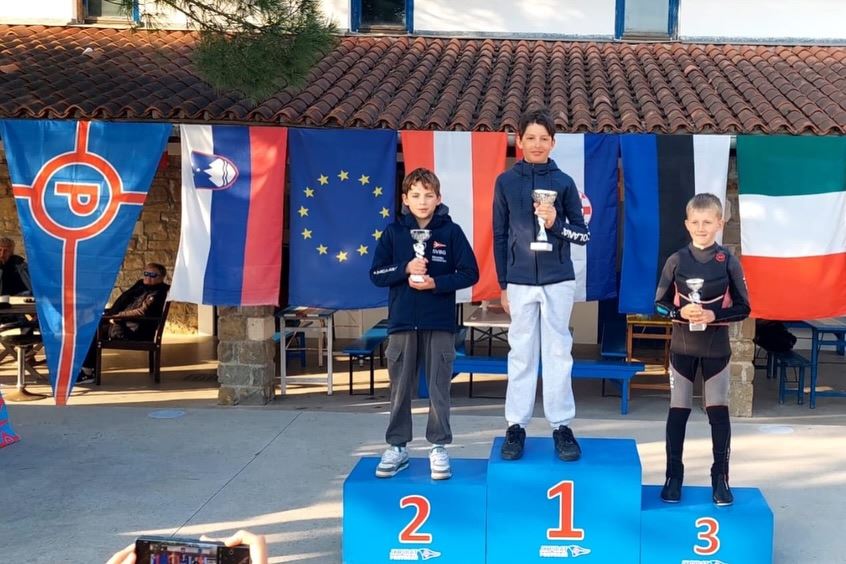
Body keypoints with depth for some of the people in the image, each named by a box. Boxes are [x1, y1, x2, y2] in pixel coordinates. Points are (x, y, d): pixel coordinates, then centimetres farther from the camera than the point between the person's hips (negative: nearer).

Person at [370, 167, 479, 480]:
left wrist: (435, 283, -15)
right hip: (402, 322, 2)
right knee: (400, 388, 8)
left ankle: (438, 448, 15)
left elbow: (470, 274, -2)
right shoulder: (394, 231, 3)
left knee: (439, 388, 4)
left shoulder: (451, 232, -1)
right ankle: (397, 447, 20)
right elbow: (376, 274, 2)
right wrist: (405, 269, -15)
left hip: (439, 324, -1)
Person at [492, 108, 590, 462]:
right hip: (520, 282, 0)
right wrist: (503, 286, 5)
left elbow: (583, 234, 6)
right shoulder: (506, 182, 4)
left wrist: (556, 224, -14)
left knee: (558, 352, 4)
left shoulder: (563, 182, 3)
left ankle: (561, 426, 12)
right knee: (521, 354, 4)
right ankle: (516, 425, 12)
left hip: (558, 281, 0)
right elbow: (500, 236, 6)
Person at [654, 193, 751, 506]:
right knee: (678, 411, 7)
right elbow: (660, 304, 1)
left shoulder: (729, 262, -6)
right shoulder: (676, 260, -3)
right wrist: (680, 312, -18)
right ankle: (674, 474, 18)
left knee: (718, 411, 4)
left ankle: (720, 476, 14)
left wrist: (714, 315, -18)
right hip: (682, 347, 1)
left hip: (716, 349, -1)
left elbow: (743, 308, -3)